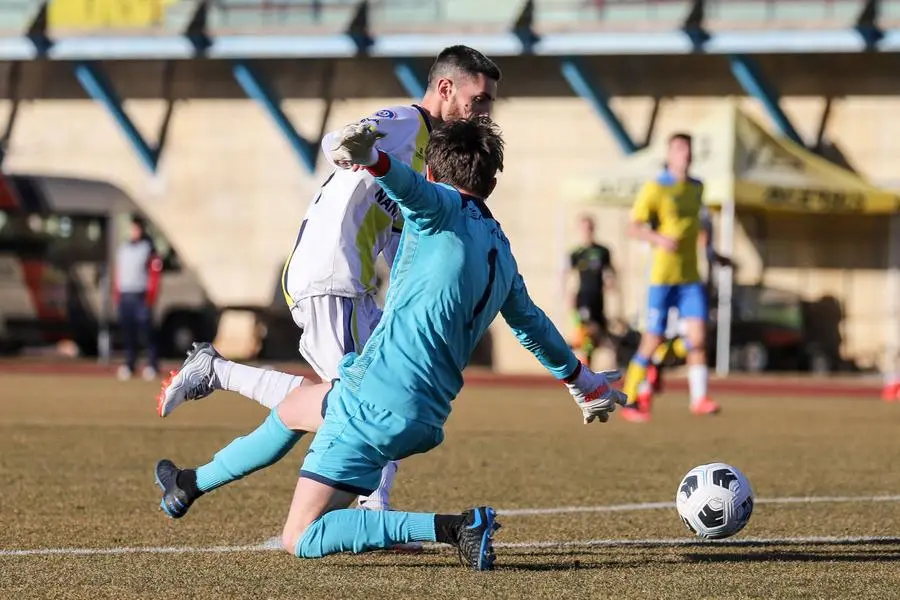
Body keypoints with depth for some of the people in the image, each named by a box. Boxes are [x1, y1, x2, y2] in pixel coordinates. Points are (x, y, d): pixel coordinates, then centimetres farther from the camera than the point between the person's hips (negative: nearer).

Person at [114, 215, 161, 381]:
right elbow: (118, 271, 18)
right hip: (124, 295, 5)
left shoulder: (149, 248, -2)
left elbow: (155, 272, -5)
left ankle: (152, 364, -6)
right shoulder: (123, 248, 15)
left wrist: (151, 294, -11)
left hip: (141, 296, -5)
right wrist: (116, 293, 11)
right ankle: (129, 363, 9)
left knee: (145, 330, -9)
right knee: (127, 331, 5)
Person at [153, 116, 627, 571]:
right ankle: (191, 485, 49)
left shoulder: (444, 209, -3)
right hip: (426, 418, 9)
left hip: (376, 404, -9)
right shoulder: (501, 251, 18)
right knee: (294, 409, 33)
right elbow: (532, 324, 34)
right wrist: (584, 382, 50)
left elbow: (409, 186, -28)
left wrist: (370, 158, -50)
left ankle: (458, 527, -16)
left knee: (301, 540, -8)